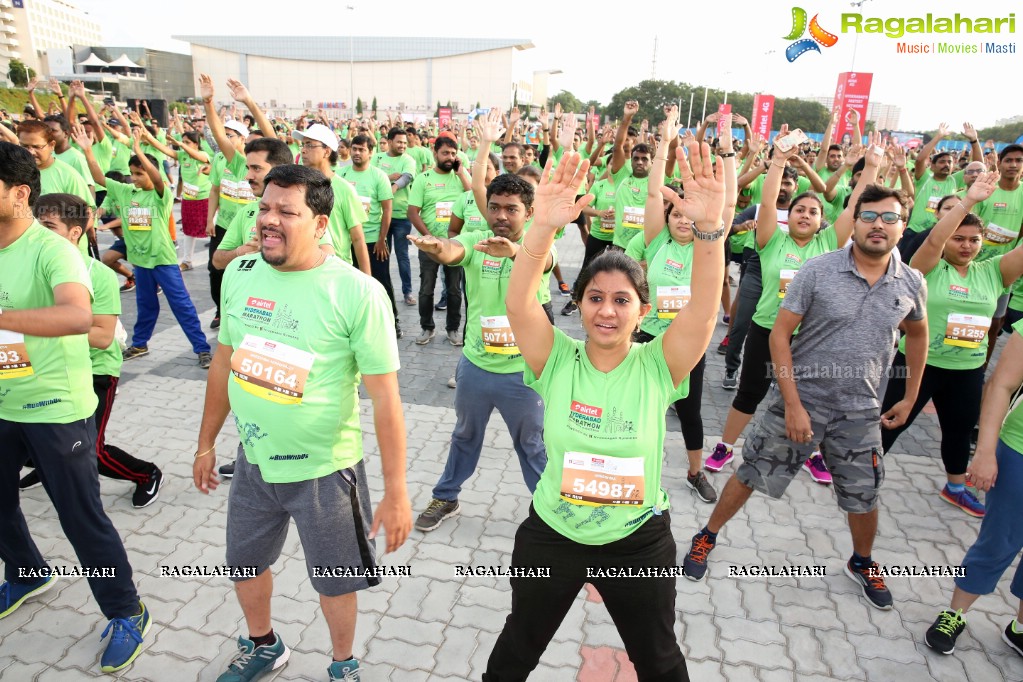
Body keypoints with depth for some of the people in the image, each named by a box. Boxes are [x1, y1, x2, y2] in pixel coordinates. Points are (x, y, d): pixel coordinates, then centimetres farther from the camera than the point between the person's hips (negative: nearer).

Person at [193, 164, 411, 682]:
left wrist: (396, 492, -17)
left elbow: (385, 397, -19)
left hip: (324, 470, -5)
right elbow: (223, 362, 8)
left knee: (334, 582, 15)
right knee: (244, 565, 25)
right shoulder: (239, 274, -4)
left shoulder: (357, 293, -21)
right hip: (253, 462, 5)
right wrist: (206, 444, 15)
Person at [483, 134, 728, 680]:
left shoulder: (657, 367, -14)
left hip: (638, 540, 0)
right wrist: (543, 227, -44)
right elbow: (518, 304, -30)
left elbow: (704, 310, -29)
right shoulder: (557, 361, -14)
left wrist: (709, 228, -43)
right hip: (551, 535, 1)